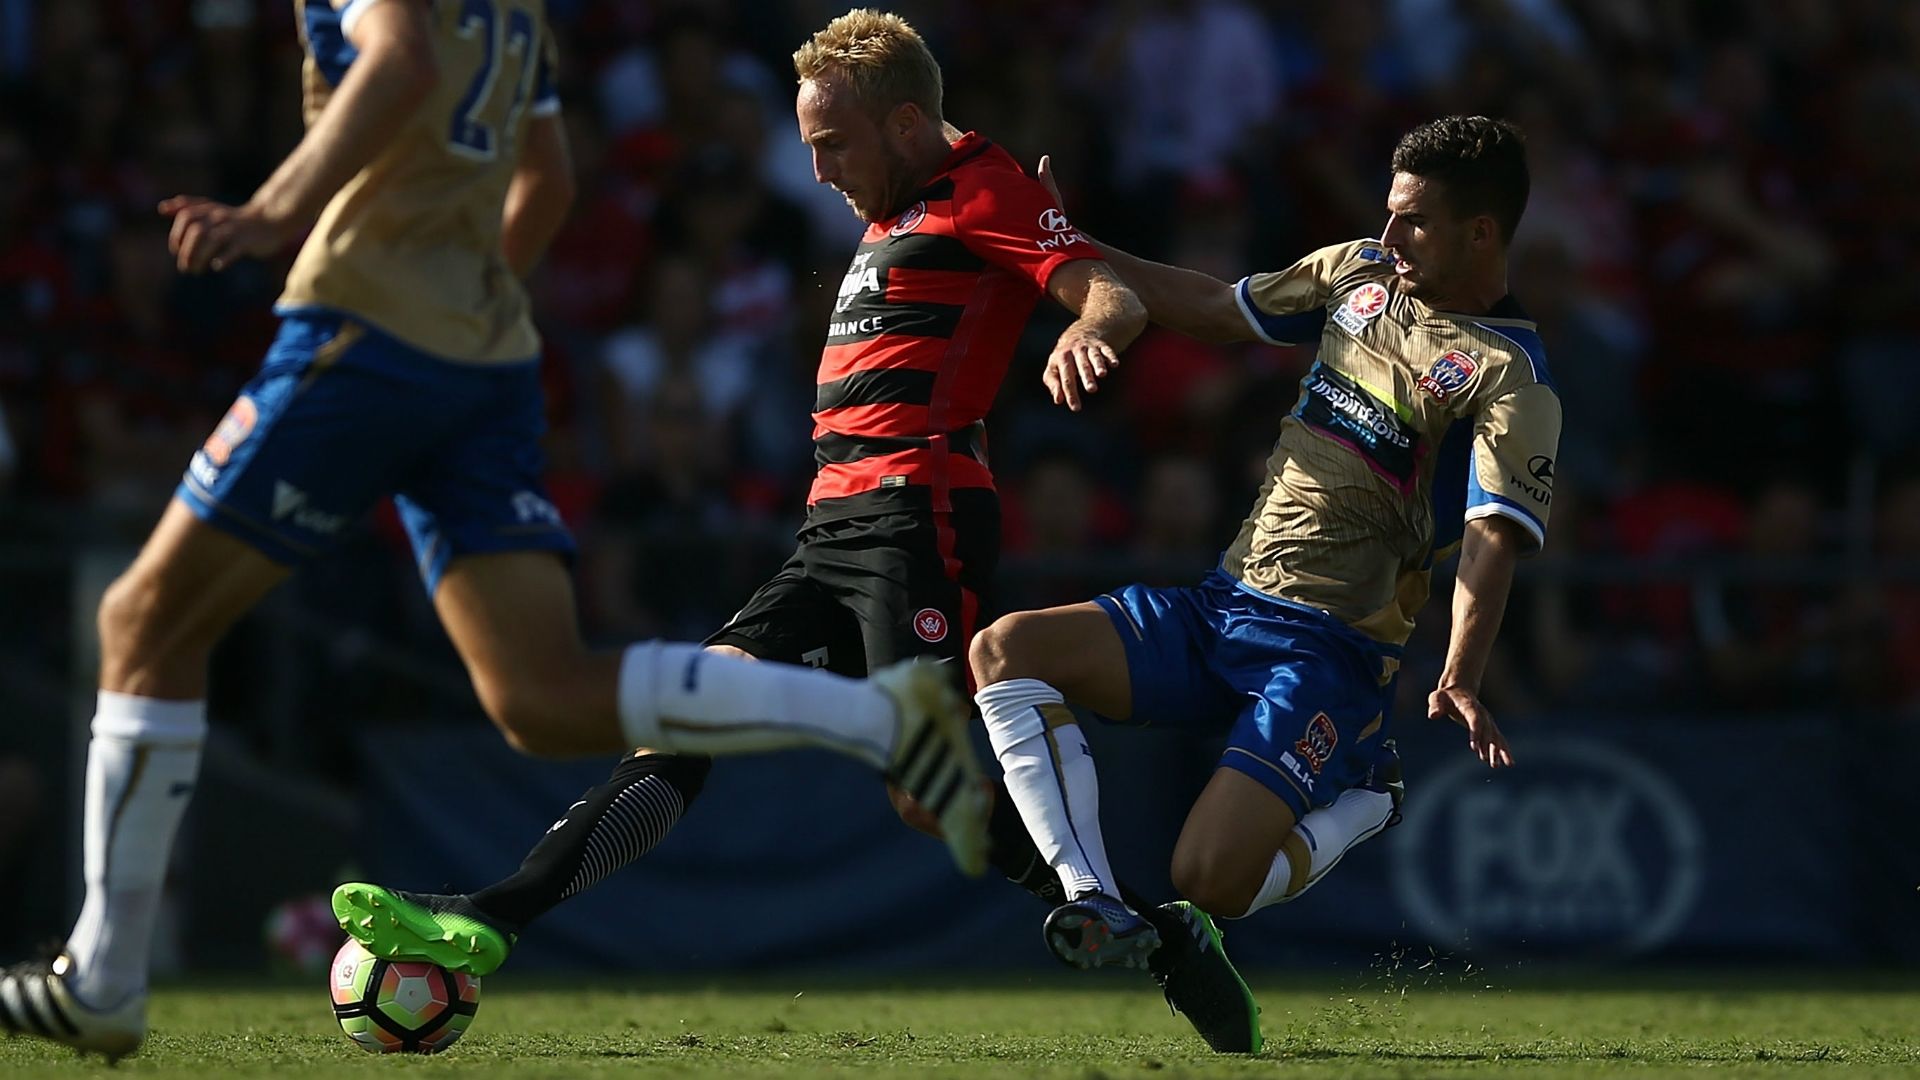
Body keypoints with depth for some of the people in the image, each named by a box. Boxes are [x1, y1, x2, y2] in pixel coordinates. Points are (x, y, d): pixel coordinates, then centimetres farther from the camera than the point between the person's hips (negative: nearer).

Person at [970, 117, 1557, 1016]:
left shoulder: (1507, 375, -11)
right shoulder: (1360, 272, 10)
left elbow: (1492, 537, -22)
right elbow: (1212, 309, 24)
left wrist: (1459, 681, -38)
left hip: (1329, 650, -7)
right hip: (1221, 605, 7)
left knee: (1209, 880, -23)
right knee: (1004, 650, -12)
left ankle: (1362, 796, 8)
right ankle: (1098, 910, -17)